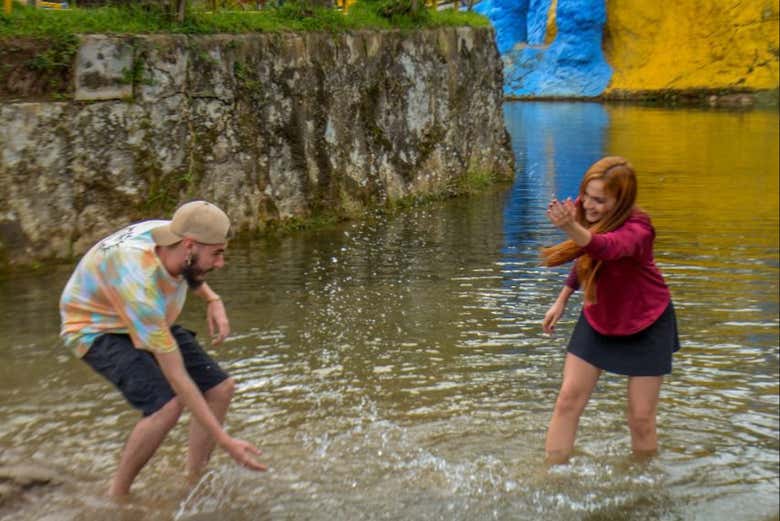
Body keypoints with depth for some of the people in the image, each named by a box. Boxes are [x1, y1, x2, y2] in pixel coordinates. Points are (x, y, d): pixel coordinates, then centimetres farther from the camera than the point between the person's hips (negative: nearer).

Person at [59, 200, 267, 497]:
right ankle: (116, 496, -10)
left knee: (220, 387, -2)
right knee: (167, 403, -30)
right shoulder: (140, 284, -41)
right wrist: (226, 442, -34)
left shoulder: (173, 235, -20)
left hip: (148, 323, 8)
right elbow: (177, 377, -37)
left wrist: (212, 300, -7)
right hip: (97, 329, -8)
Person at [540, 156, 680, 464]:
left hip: (645, 325, -5)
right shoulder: (585, 214, -13)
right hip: (597, 320, 5)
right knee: (569, 399, -2)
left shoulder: (637, 230, -31)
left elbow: (606, 248, -55)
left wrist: (572, 229, -74)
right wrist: (562, 300, 8)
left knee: (641, 417, 0)